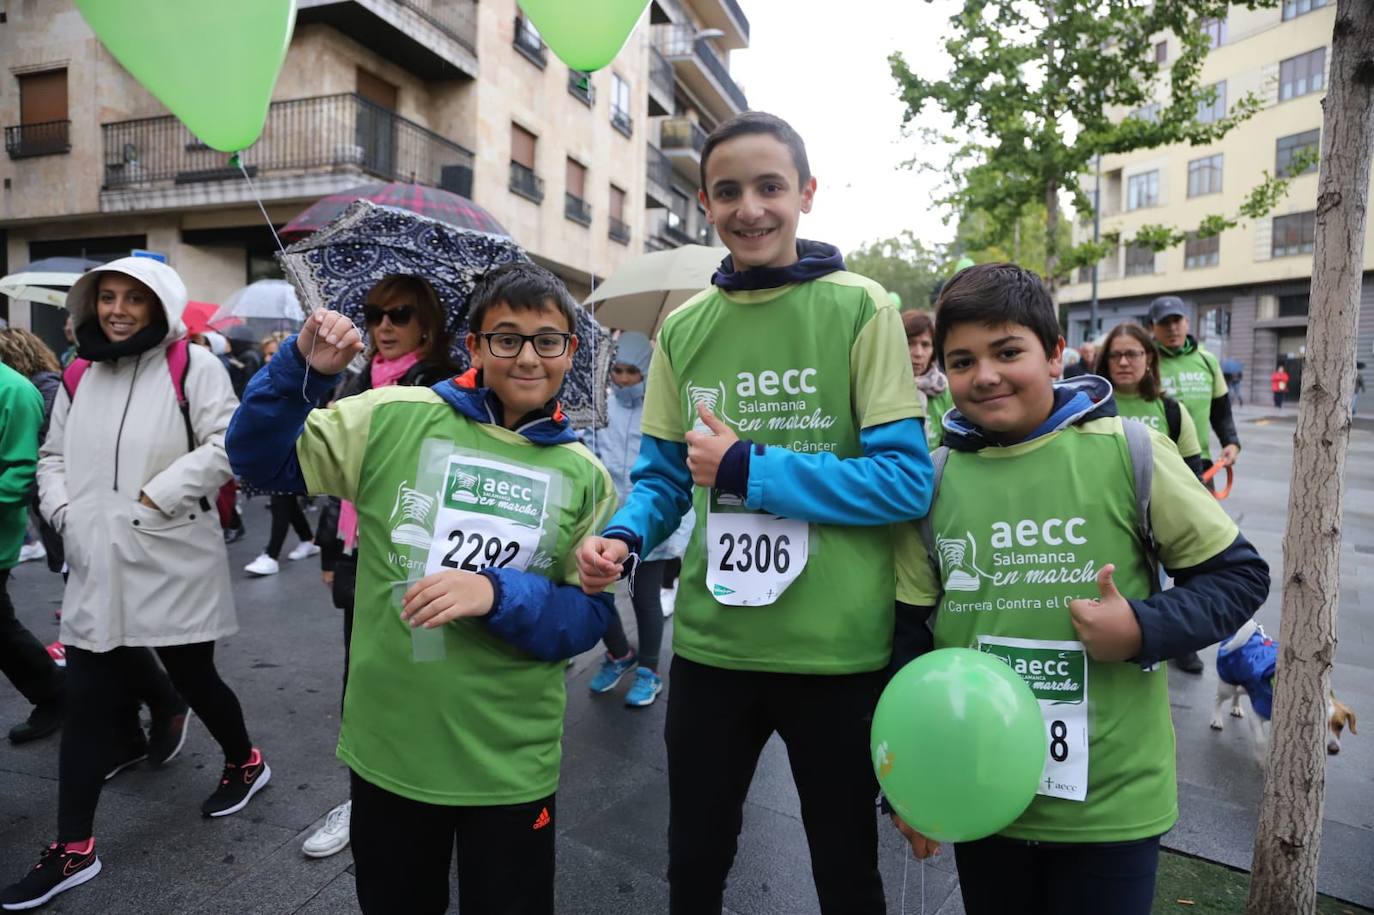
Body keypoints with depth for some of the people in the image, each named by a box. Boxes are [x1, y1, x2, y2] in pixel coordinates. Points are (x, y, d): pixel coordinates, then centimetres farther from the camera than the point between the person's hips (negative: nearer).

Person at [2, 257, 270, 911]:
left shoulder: (191, 366, -7)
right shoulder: (80, 376, 11)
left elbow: (228, 444, -17)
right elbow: (53, 455, 18)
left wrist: (155, 497, -18)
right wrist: (61, 509, 1)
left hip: (172, 562, -5)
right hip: (94, 568, 5)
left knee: (193, 679, 11)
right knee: (86, 702, 7)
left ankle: (245, 763, 38)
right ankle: (73, 849, 18)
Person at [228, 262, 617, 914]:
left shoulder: (583, 476, -4)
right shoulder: (393, 419, -5)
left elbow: (589, 615, -6)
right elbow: (261, 459, -1)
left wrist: (497, 595, -24)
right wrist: (302, 370, -17)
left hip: (511, 763, 0)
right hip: (388, 747, 1)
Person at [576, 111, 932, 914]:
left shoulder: (860, 308, -8)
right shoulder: (683, 327, 3)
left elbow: (905, 479, -13)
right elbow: (663, 474, 7)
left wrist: (750, 470, -19)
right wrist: (626, 537, -13)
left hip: (838, 648, -3)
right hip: (711, 644, 3)